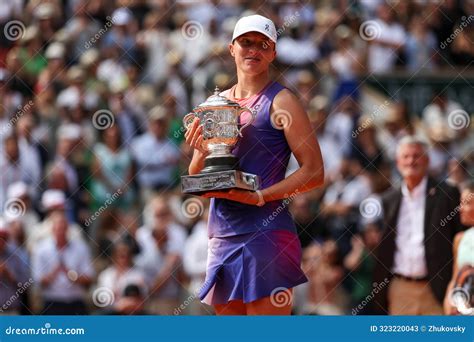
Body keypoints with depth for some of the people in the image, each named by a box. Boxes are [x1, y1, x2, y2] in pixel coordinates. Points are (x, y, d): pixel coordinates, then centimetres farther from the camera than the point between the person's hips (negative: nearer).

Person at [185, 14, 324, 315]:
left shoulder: (280, 101, -3)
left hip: (265, 236, -6)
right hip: (222, 236, 7)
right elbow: (196, 180, 19)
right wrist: (202, 152, -3)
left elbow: (314, 172, -8)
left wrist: (258, 197, -17)